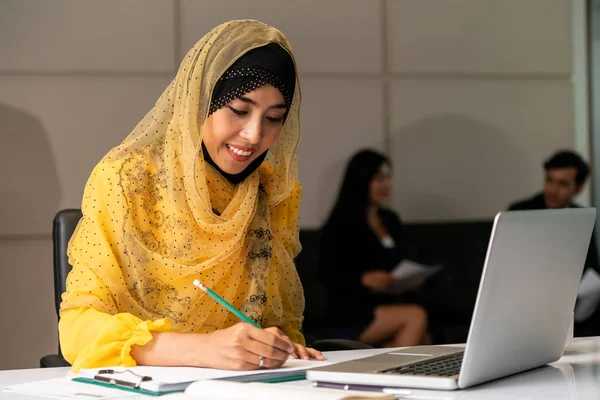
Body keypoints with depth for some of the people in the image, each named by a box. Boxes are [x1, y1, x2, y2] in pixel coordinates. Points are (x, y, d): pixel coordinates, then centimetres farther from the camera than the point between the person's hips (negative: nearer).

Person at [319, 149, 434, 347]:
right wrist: (365, 279, -24)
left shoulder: (390, 220, 19)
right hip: (350, 316, -6)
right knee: (416, 316, -29)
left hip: (387, 306, 6)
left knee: (422, 340, -26)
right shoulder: (339, 227, -3)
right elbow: (329, 277, -8)